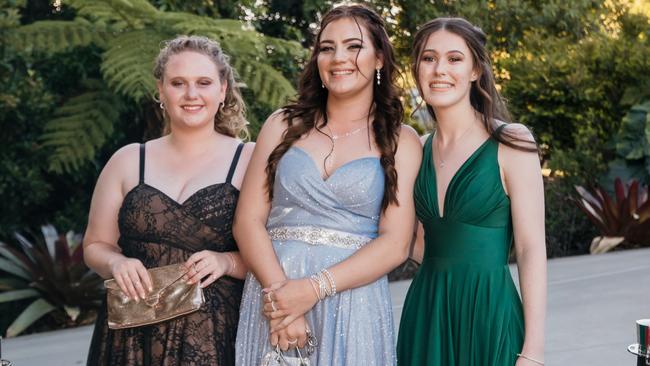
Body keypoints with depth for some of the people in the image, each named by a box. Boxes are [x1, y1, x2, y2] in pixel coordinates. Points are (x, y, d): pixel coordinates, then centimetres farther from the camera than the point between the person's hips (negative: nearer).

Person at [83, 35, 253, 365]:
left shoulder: (250, 161, 1)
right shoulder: (128, 161, 8)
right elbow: (96, 245, 13)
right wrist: (117, 263, -8)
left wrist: (228, 262, -18)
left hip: (217, 336, -2)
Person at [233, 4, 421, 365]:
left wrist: (314, 288, -17)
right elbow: (248, 221, 0)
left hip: (353, 305, -1)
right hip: (273, 297, 1)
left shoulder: (400, 141, 4)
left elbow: (395, 244, -6)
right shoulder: (284, 125, 8)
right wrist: (280, 290, -16)